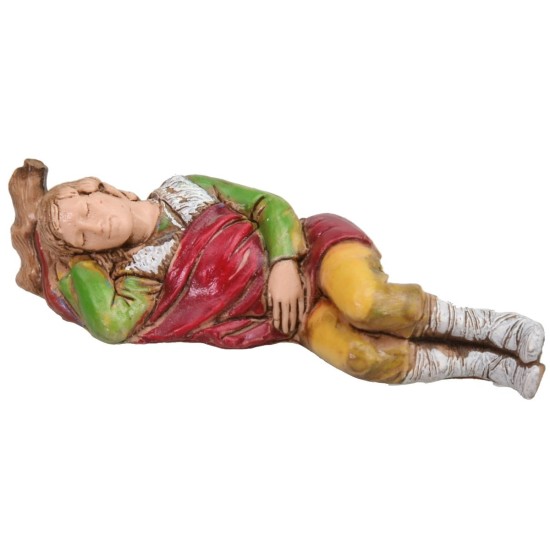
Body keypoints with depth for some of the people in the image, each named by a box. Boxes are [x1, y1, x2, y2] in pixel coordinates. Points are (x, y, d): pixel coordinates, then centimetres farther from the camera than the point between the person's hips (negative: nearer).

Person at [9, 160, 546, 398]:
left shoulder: (181, 190, 7)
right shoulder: (139, 273, 4)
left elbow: (269, 204, 3)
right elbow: (112, 325, -18)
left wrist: (283, 261, -14)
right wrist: (71, 259, -6)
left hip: (309, 246, 0)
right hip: (296, 317, 0)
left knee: (365, 303, -33)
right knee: (358, 355, -29)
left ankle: (484, 324, -12)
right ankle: (486, 363, -14)